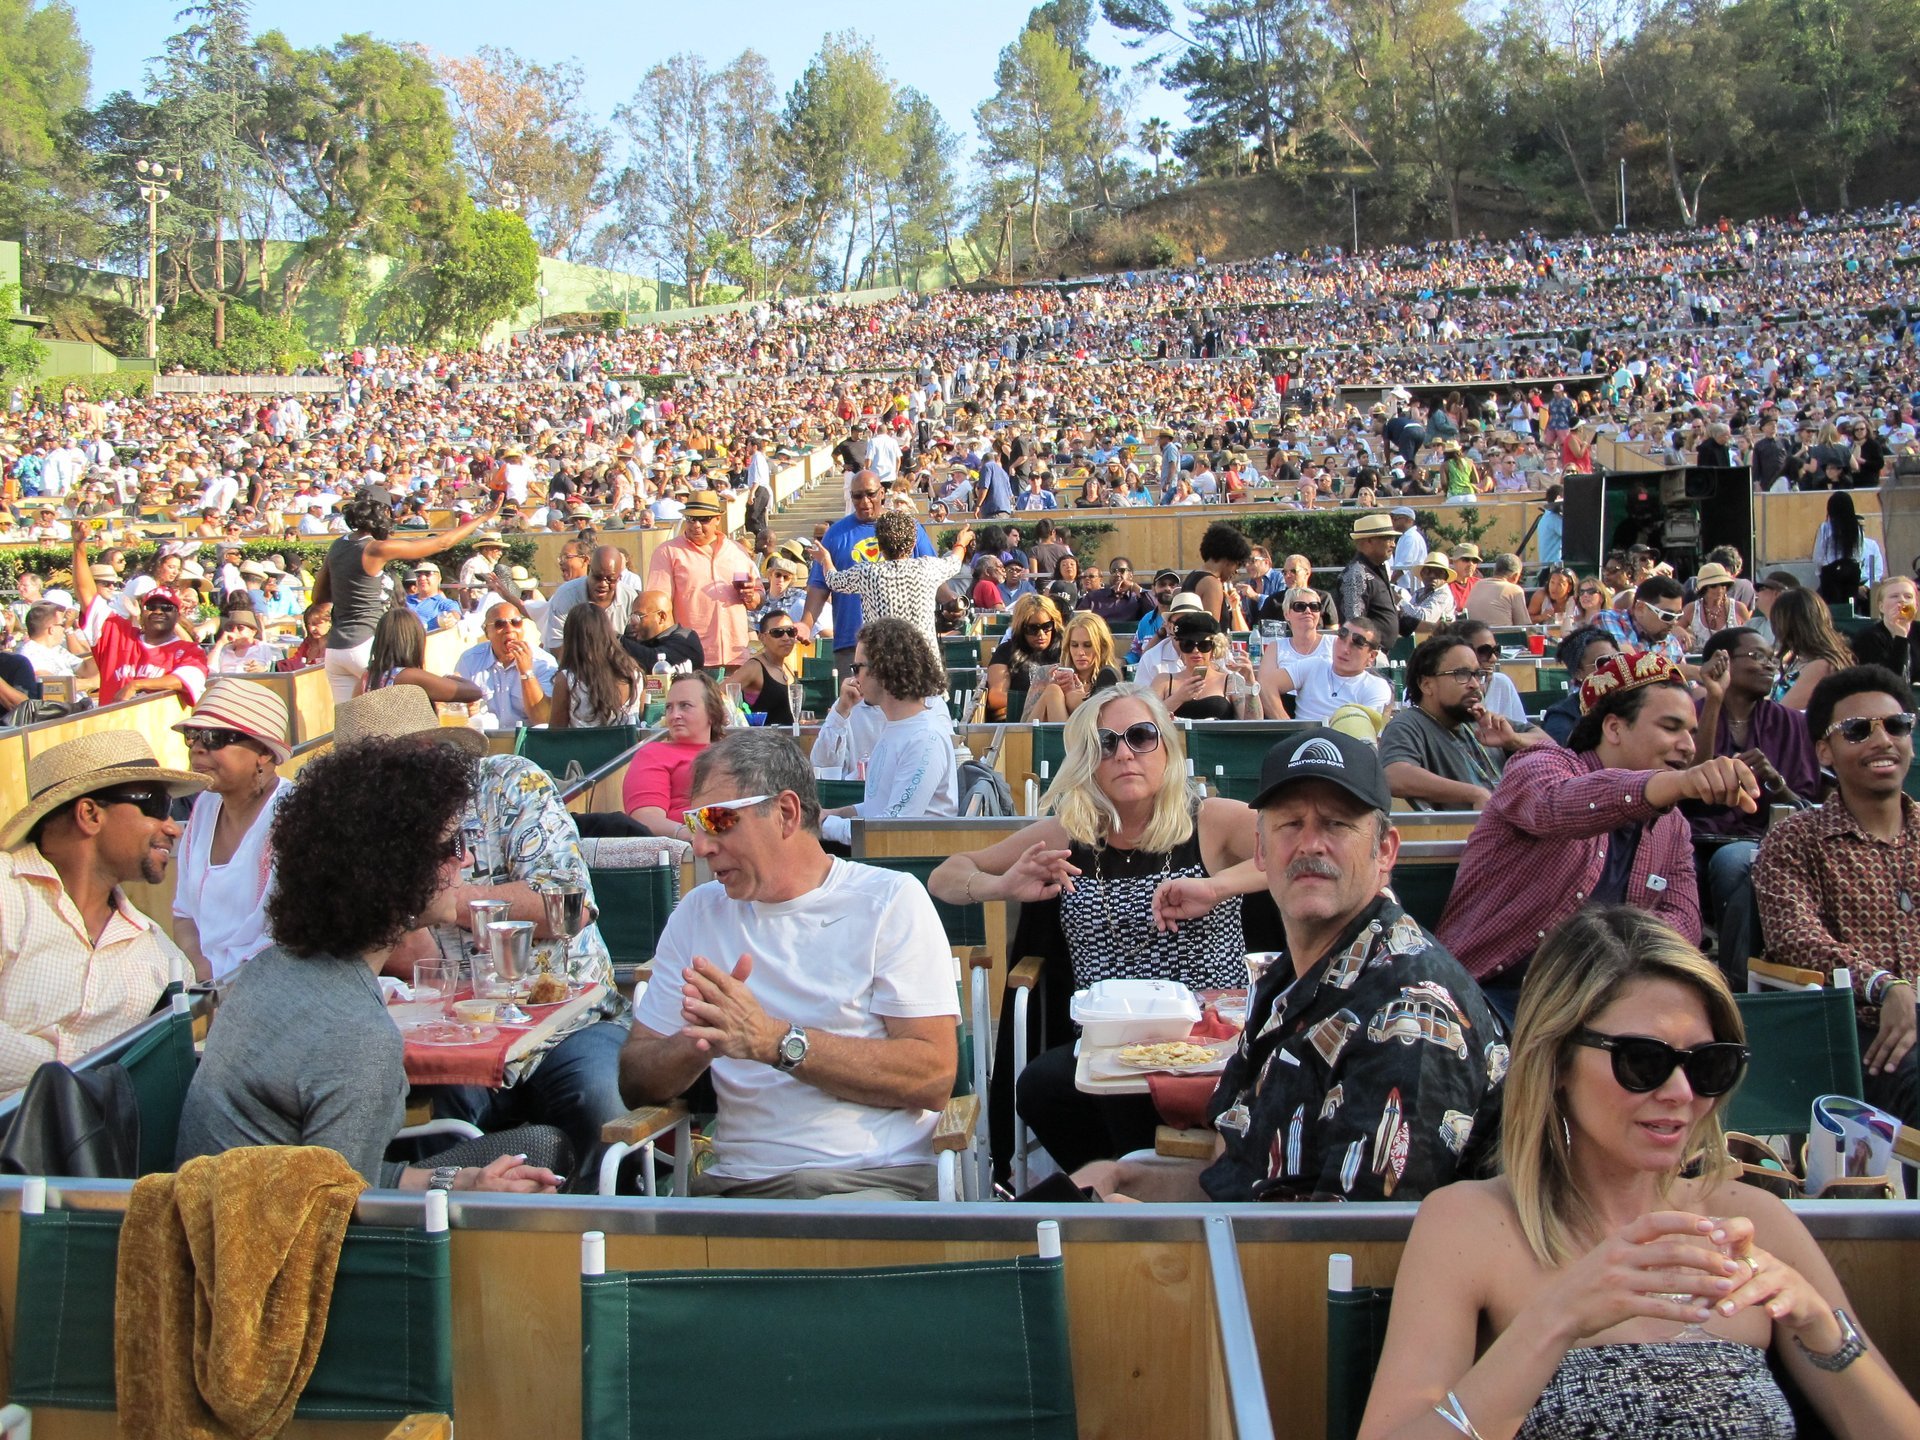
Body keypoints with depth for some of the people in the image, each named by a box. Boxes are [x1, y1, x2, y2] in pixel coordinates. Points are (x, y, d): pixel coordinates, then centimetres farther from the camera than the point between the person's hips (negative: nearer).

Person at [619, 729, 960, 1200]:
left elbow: (934, 1077, -8)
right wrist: (701, 1040, -11)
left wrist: (774, 1040, -14)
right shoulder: (698, 913, 16)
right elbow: (635, 1082, 11)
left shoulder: (890, 901, 3)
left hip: (877, 1179, -2)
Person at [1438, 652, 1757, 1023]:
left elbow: (1685, 921, 6)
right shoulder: (1540, 768, -6)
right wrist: (1681, 782, -48)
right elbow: (1558, 806, -31)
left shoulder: (1673, 827, 17)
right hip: (1495, 991, -7)